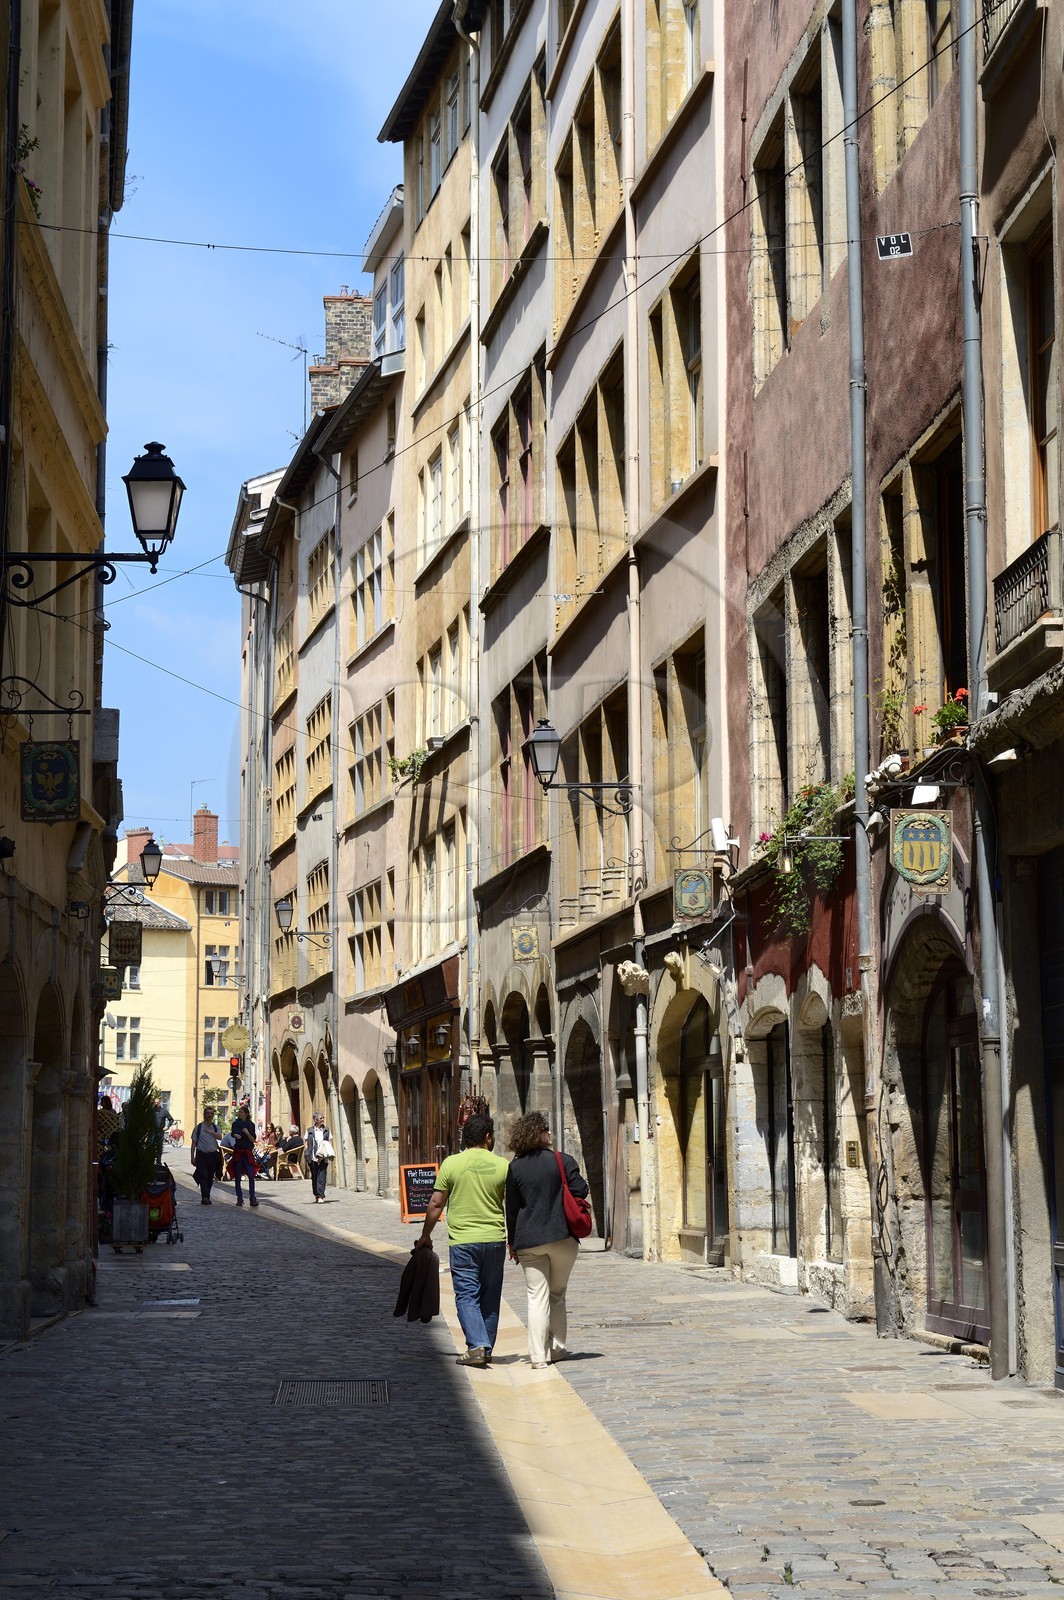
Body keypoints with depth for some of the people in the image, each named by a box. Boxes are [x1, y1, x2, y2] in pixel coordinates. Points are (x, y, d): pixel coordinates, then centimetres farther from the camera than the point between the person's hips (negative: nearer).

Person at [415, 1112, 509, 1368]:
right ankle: (486, 1349, 18)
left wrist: (425, 1236, 10)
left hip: (462, 1241, -2)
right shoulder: (502, 1165, -1)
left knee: (466, 1295, 1)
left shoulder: (452, 1163, -4)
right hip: (494, 1239, 2)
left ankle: (477, 1345, -15)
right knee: (490, 1297, 13)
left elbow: (436, 1204, -2)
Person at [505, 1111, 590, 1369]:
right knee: (558, 1294, 15)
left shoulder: (515, 1168, 0)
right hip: (562, 1238, 0)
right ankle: (557, 1348, 17)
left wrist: (512, 1242, 12)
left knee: (537, 1296, 1)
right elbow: (580, 1191, -5)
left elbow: (511, 1208, 4)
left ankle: (538, 1355, -5)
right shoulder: (563, 1161, -5)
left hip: (528, 1241, 0)